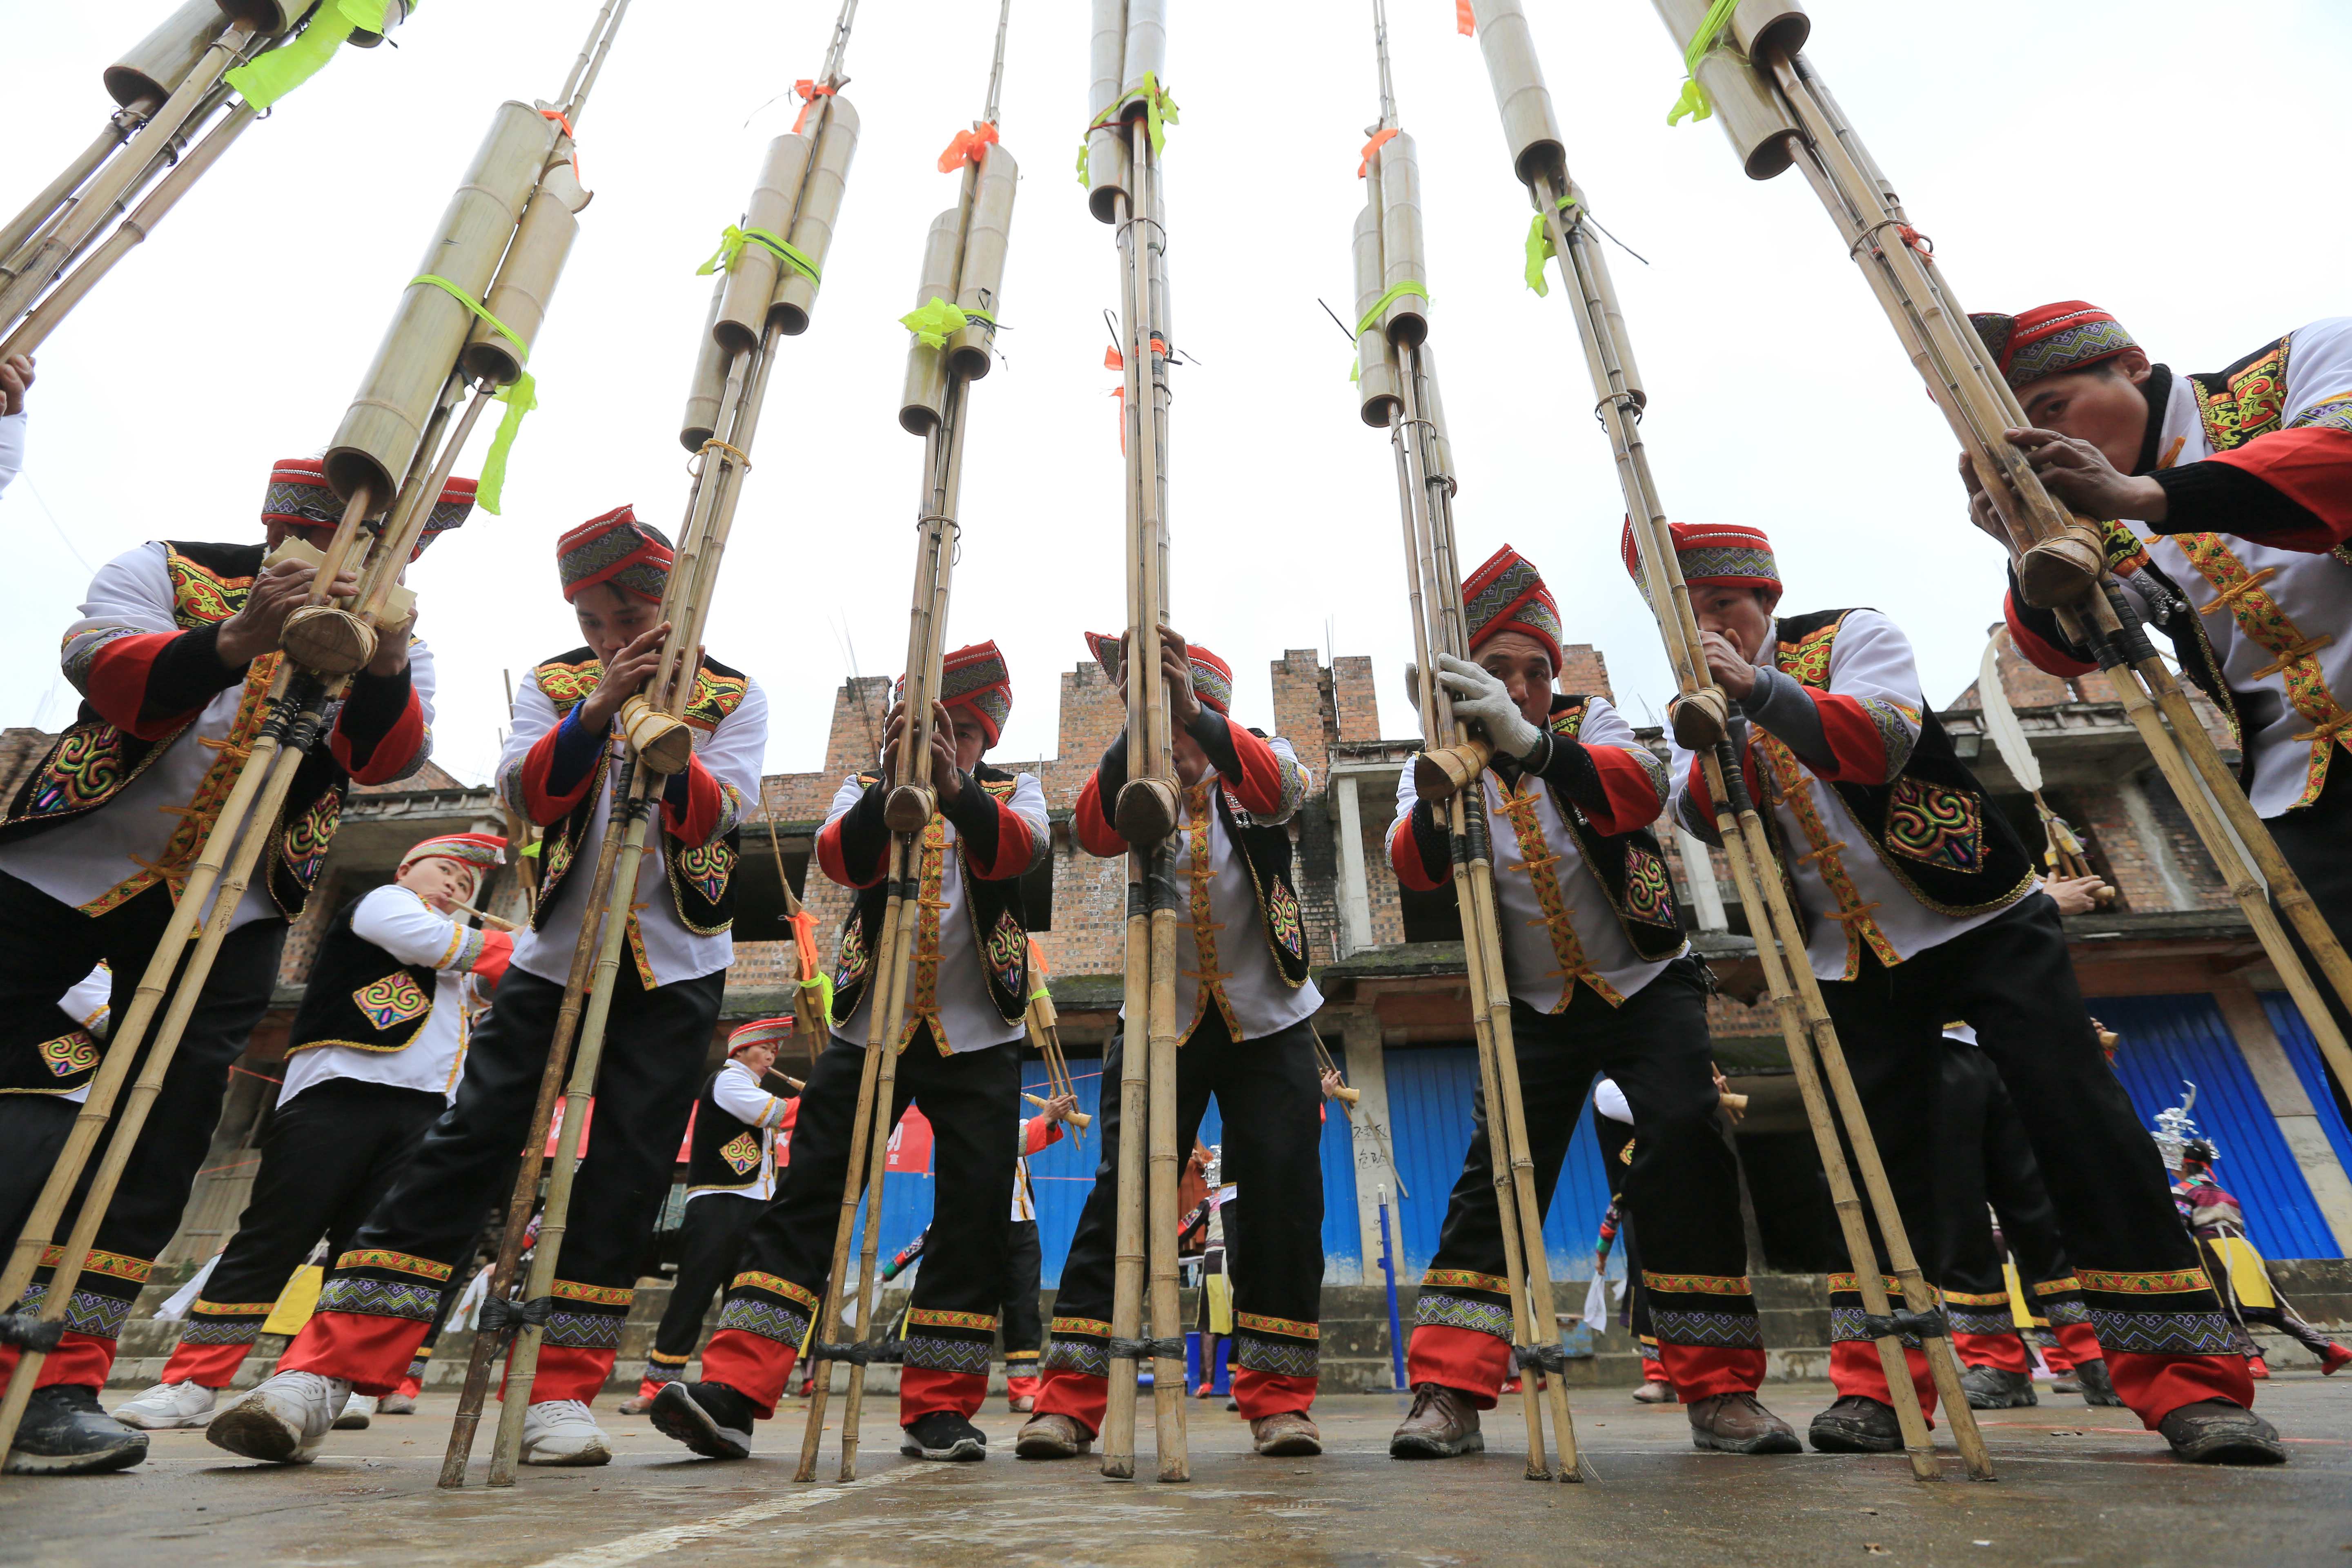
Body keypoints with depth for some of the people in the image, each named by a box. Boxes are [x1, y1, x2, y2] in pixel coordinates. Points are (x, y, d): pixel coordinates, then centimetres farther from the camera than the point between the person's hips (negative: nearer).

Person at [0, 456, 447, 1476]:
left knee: (161, 1132, -4)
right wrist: (237, 639, -37)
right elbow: (97, 667, -19)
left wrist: (384, 664, -35)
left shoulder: (395, 651, 3)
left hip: (227, 912, 1)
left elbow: (388, 759, -16)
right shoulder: (169, 573, 0)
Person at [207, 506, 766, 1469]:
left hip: (676, 965, -1)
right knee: (469, 1139, -5)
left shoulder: (734, 698, 1)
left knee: (628, 1171, -2)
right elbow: (526, 795, -11)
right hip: (557, 952, 2)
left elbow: (718, 817, -13)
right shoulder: (554, 686, 6)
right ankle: (324, 1373, 2)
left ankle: (560, 1395, 6)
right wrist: (596, 710, -25)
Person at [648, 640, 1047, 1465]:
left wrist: (955, 789, -37)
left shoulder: (1013, 793, 7)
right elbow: (843, 859, -15)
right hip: (870, 1025, 0)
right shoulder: (866, 791, 8)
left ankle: (939, 1406, 11)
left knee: (975, 1213, 0)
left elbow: (1020, 850, -18)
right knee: (806, 1196, -3)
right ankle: (732, 1392, 3)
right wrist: (891, 785, -34)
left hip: (977, 1035, 0)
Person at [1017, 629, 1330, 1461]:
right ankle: (1071, 1394, 3)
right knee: (1123, 1189, -4)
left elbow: (1280, 789, -23)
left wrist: (1197, 715, -39)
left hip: (1266, 1018, 0)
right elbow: (1095, 832, -19)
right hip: (1162, 1017, 0)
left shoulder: (1252, 762, 3)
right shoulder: (1141, 785, 4)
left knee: (1282, 1192, -3)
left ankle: (1277, 1394, 10)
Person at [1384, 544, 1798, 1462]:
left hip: (1648, 984, 0)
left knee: (1686, 1145, -16)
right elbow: (1414, 869, -24)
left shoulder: (1588, 722, -7)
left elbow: (1641, 790, -31)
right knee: (1495, 1172, -8)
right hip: (1537, 1006, 1)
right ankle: (1450, 1394, -3)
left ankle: (1720, 1391, -1)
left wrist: (1532, 743, -50)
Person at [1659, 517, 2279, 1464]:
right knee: (1879, 1155, 1)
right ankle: (1876, 1391, 8)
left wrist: (1761, 687, -38)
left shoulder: (1851, 639, -6)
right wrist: (1723, 725, -32)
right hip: (1856, 957, 3)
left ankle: (2190, 1385, 6)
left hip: (1984, 921, -2)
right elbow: (1703, 818, -15)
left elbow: (1881, 741, -26)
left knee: (2082, 1129, -6)